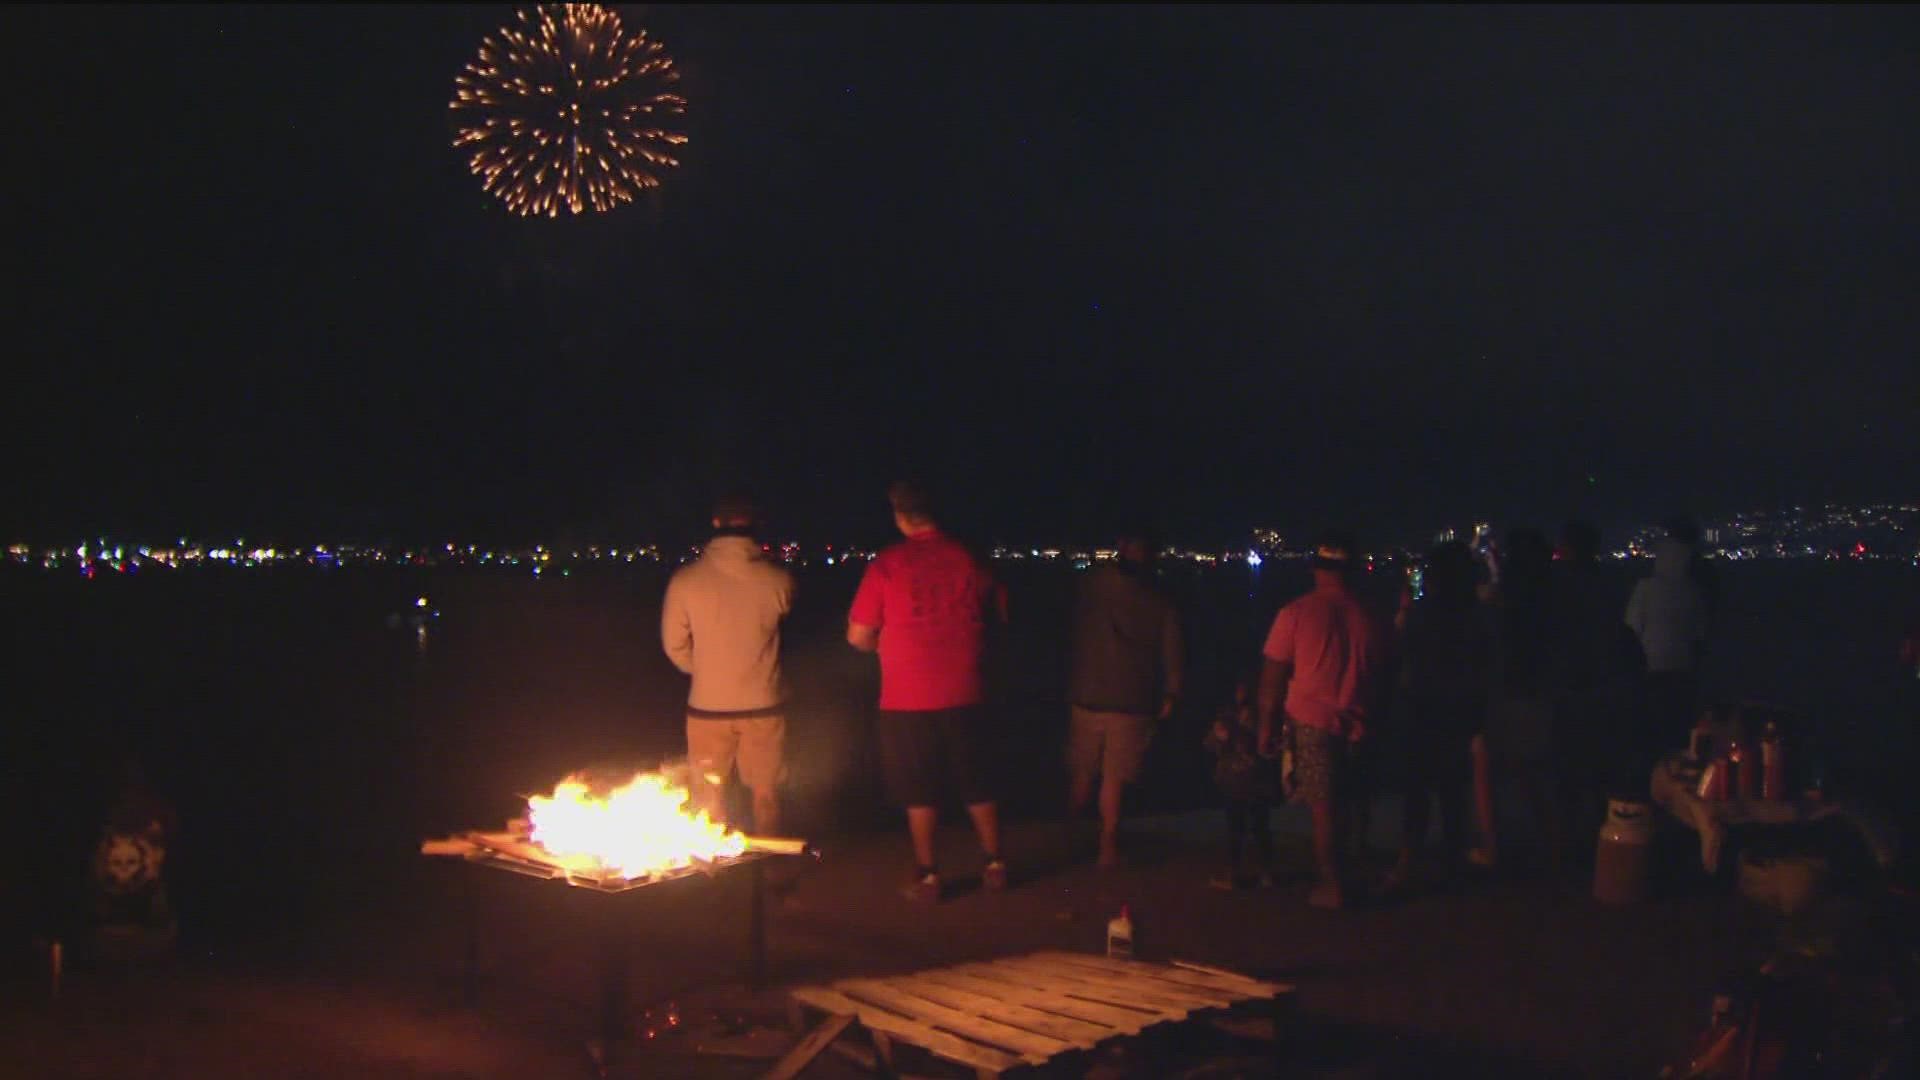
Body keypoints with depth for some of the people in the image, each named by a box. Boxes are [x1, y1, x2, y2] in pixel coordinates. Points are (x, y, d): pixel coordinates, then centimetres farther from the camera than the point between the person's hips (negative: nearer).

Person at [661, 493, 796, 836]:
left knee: (707, 798, 15)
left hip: (708, 706, 0)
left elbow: (675, 645, -1)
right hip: (764, 705, 0)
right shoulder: (777, 579, -12)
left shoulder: (685, 580, -12)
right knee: (766, 794, 16)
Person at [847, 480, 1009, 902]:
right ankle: (994, 863, 25)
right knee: (975, 783, 17)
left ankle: (927, 876, 16)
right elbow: (1000, 611, 11)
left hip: (907, 701, -2)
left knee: (919, 791, 11)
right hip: (963, 695, 2)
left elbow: (858, 636, -7)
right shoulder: (967, 558, -4)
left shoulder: (887, 564, -12)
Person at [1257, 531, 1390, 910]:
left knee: (1323, 806, 3)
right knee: (1341, 804, 16)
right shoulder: (1368, 618, 0)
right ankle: (1334, 873, 26)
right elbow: (1378, 676, 9)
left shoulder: (1297, 613, -9)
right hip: (1355, 726, 3)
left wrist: (1266, 726, 3)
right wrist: (1369, 721, 21)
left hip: (1310, 722, -3)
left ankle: (1333, 886, 9)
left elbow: (1272, 677, -6)